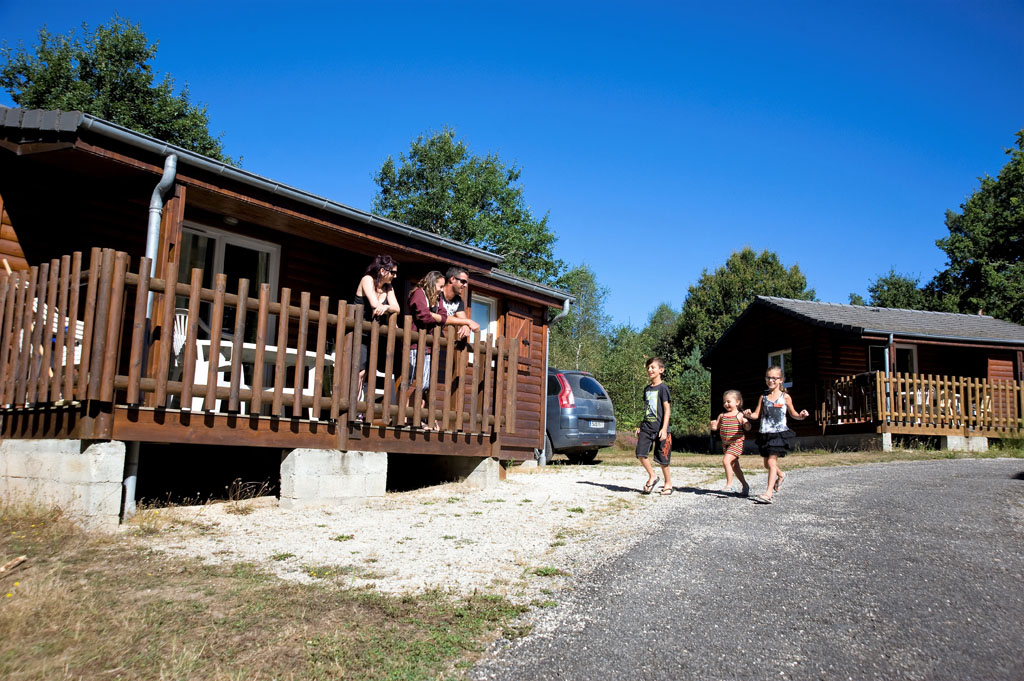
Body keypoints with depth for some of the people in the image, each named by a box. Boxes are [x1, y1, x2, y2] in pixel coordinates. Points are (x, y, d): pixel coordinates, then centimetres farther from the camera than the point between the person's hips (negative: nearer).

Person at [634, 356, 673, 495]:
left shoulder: (662, 388, -7)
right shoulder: (647, 389, 14)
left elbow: (667, 409, -11)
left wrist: (664, 428, -17)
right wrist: (640, 426, 18)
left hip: (659, 428, -6)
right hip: (646, 427, 6)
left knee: (662, 458, 2)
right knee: (640, 453, -7)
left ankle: (668, 483, 19)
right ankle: (652, 476, 12)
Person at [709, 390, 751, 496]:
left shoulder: (739, 415, -8)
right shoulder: (722, 416, 9)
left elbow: (747, 428, -13)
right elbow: (716, 427, 10)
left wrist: (746, 423, -34)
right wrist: (713, 425, -12)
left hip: (736, 443, -7)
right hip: (726, 444, 7)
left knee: (726, 460, -23)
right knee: (734, 466, 14)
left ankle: (729, 485, -14)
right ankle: (745, 486, 30)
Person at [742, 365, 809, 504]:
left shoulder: (785, 397, -1)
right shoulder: (763, 397, 7)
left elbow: (793, 413, 9)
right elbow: (757, 414, 6)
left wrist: (801, 416, -12)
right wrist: (749, 415, -15)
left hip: (779, 433, -5)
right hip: (765, 434, 5)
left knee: (772, 462, -14)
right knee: (767, 463, 15)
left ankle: (769, 493, -14)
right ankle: (781, 475, 47)